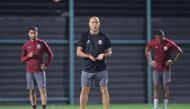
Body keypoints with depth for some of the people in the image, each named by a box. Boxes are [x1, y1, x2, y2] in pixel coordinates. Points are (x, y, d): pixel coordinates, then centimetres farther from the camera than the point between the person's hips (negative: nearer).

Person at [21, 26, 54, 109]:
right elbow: (22, 59, 8)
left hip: (40, 71, -2)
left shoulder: (42, 43, 1)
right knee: (31, 90, 3)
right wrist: (28, 56, -13)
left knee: (42, 90, -8)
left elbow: (50, 55, 7)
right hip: (29, 71, 2)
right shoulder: (26, 45, 6)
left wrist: (46, 65, -4)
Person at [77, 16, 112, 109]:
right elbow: (78, 52, 1)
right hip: (87, 69, 0)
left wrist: (103, 55, -14)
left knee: (104, 90, 0)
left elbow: (109, 52, 8)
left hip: (101, 69, 0)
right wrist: (88, 56, -16)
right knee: (84, 90, 0)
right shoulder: (84, 36, 3)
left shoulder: (104, 36, 4)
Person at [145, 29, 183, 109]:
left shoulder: (169, 44, -11)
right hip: (156, 69, 2)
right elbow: (147, 50, 16)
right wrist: (150, 61, 6)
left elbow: (180, 52, -1)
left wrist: (173, 61, -9)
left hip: (166, 69, -2)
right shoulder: (153, 43, -3)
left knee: (166, 87, -1)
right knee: (156, 87, -2)